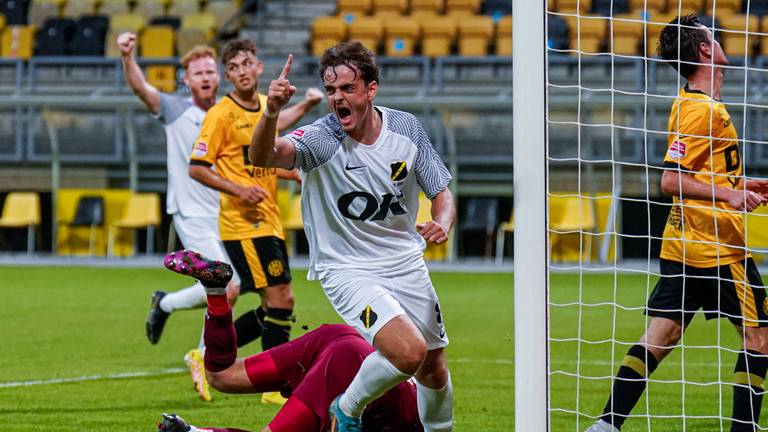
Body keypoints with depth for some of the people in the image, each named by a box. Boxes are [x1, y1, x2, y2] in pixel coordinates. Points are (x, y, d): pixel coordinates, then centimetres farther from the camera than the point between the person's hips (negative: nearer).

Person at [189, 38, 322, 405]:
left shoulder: (264, 105, 13)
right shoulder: (222, 114, -10)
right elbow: (196, 168, -11)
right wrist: (237, 189, -21)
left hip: (268, 221, 8)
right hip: (243, 223, -8)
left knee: (282, 303, 9)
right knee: (279, 300, -11)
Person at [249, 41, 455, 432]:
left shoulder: (407, 128, -4)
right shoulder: (321, 139, -18)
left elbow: (441, 193, 7)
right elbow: (262, 156, -37)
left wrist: (442, 223, -16)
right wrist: (271, 112, -57)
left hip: (406, 264, 5)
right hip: (347, 269, -5)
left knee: (434, 372, 12)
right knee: (408, 352, -25)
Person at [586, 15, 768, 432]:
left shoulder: (691, 104, 15)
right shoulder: (702, 109, -15)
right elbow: (671, 181, -21)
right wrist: (729, 194, -26)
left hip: (683, 247, 9)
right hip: (716, 246, -9)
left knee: (659, 337, 3)